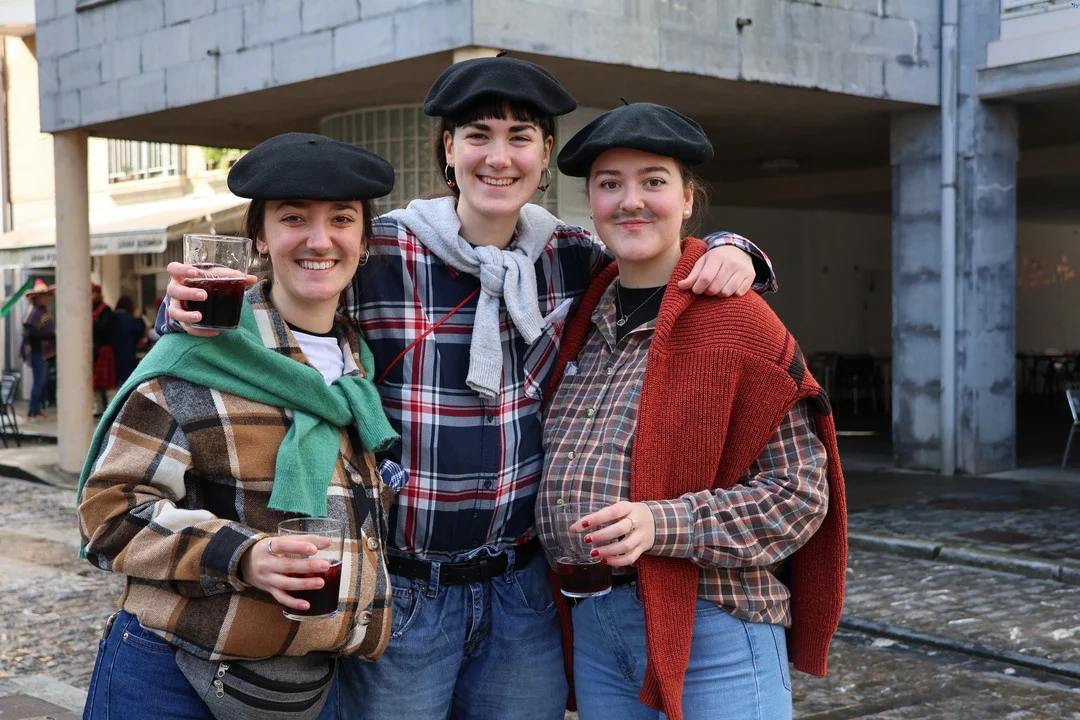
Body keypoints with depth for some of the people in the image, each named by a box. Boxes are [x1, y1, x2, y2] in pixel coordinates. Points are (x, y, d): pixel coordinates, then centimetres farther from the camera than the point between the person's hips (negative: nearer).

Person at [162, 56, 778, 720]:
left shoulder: (572, 260, 2)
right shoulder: (378, 254, -10)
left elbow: (668, 265, 17)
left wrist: (731, 254, -5)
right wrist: (193, 304, -20)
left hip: (523, 594, 4)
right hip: (399, 594, -3)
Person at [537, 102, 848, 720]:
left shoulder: (738, 324, -10)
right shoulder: (585, 320, 9)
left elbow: (799, 493, -11)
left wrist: (662, 524, -22)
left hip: (712, 627, -6)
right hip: (591, 623, 6)